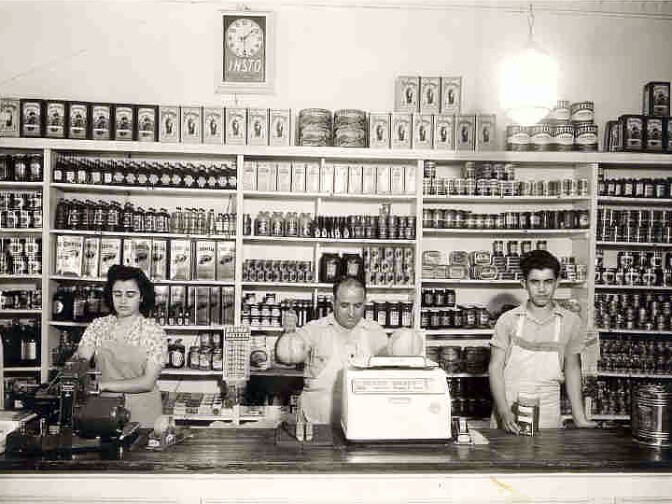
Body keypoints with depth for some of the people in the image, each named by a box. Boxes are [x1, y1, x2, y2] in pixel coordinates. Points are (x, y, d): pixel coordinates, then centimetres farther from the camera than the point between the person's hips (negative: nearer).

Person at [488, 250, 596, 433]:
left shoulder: (570, 321, 2)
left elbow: (572, 369, 10)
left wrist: (580, 419, 7)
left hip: (548, 416, 1)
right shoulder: (508, 320, -3)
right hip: (509, 413, -1)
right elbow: (495, 367, -3)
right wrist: (504, 413, -15)